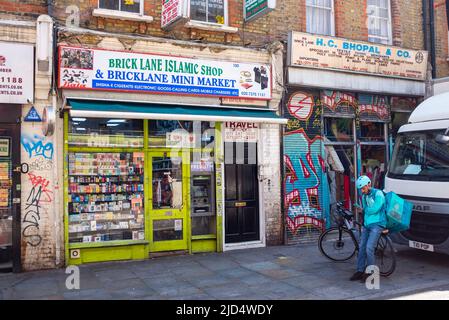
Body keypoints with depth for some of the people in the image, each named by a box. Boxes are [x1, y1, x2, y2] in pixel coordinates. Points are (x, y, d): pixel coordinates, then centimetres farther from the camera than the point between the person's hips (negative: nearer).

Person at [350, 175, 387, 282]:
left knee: (369, 248, -14)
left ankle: (370, 272, -1)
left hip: (376, 225, -8)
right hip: (366, 225, 8)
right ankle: (360, 271, 12)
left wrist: (365, 209, -1)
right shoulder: (364, 196, 14)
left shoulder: (378, 194, -10)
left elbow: (374, 209, -17)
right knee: (362, 248, 4)